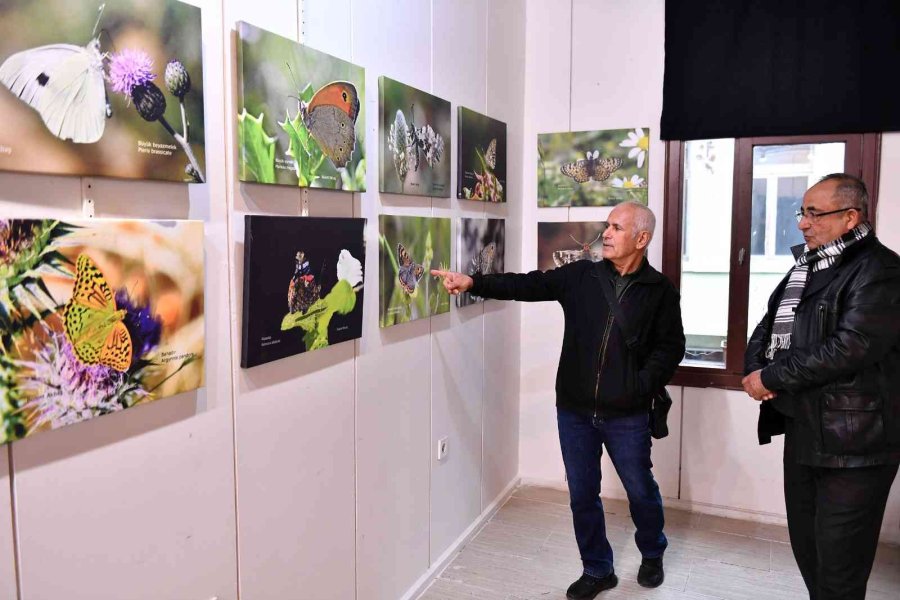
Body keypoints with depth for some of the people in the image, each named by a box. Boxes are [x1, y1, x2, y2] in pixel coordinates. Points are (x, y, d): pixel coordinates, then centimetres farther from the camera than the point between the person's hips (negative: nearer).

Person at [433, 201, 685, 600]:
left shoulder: (660, 291, -4)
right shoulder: (580, 276, 0)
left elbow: (670, 347, 0)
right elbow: (529, 285, -6)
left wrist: (642, 385, -14)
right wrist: (474, 283, -17)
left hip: (627, 415, -2)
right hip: (575, 410, 2)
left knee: (641, 491, 14)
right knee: (582, 495, 12)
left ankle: (652, 554, 45)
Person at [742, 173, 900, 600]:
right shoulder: (806, 267, 14)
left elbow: (849, 349, -25)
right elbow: (768, 326, 16)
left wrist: (771, 378, -16)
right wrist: (754, 369, -5)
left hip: (852, 443, -8)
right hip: (801, 432, 8)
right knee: (806, 548, 19)